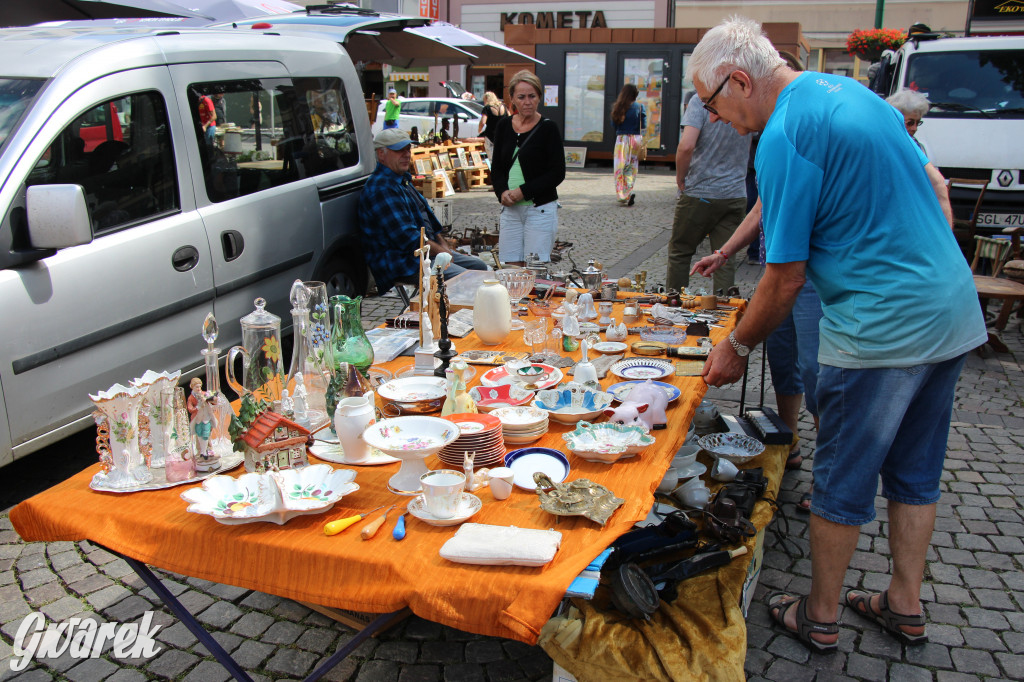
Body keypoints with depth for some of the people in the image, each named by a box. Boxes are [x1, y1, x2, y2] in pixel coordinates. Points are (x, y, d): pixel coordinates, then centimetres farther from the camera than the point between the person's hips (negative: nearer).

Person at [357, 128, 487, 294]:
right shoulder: (382, 188, -20)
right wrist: (441, 251, -13)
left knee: (479, 266, 12)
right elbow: (407, 238, -24)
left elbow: (427, 218, 27)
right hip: (403, 261, -11)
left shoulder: (402, 180, 16)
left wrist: (443, 244, 14)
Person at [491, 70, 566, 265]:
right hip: (510, 208, 4)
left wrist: (523, 191, -15)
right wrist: (502, 192, -8)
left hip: (540, 208, -4)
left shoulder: (548, 128, -5)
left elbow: (558, 173, -8)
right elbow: (496, 167, 12)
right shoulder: (504, 126, 8)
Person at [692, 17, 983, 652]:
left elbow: (786, 277, -16)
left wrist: (737, 348, -2)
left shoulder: (784, 136, -17)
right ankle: (906, 604, 35)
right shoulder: (852, 90, 11)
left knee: (843, 484, 8)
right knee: (915, 473, 20)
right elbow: (933, 185, 19)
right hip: (953, 310, 9)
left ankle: (820, 617, 25)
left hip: (878, 331, -9)